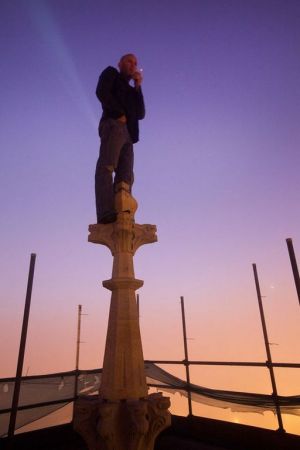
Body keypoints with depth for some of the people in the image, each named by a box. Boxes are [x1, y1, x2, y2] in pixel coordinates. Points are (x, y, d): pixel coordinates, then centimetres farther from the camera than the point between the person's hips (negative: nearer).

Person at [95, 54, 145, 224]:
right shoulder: (111, 72, 21)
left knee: (126, 176, -9)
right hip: (113, 125, -6)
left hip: (128, 133, 7)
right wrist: (119, 114, -6)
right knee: (107, 166, -22)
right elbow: (102, 91, 1)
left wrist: (138, 87, 17)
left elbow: (141, 114, 21)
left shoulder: (131, 90, 36)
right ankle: (106, 213, -35)